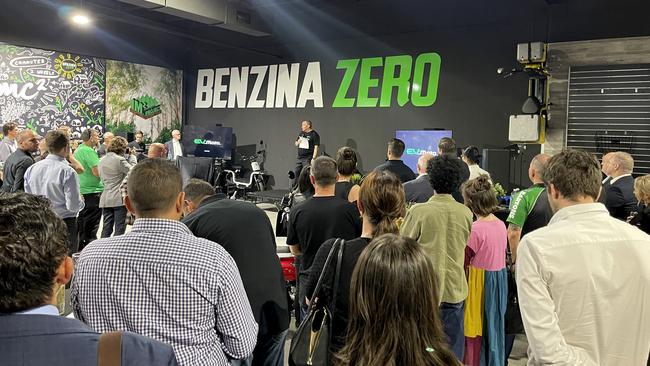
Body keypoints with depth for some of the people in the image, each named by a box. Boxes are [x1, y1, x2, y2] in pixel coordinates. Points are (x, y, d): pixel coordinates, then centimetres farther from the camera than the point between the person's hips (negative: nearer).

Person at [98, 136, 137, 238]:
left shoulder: (102, 160, 11)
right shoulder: (119, 159, -13)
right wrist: (132, 156, 2)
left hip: (105, 199, 7)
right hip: (119, 199, -7)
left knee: (106, 228, 11)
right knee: (119, 228, 0)